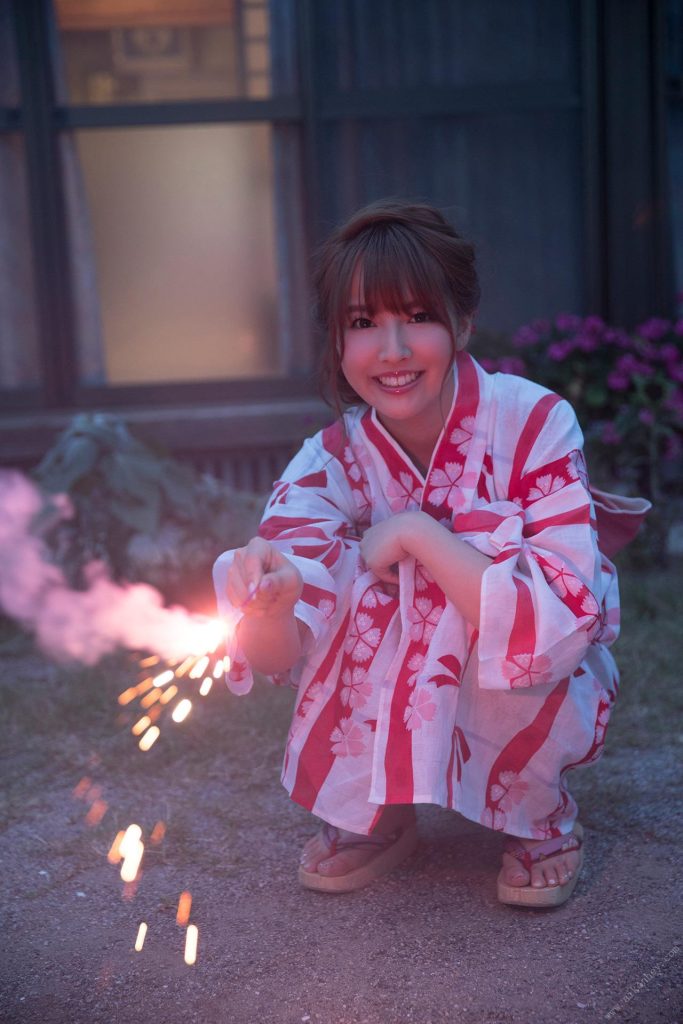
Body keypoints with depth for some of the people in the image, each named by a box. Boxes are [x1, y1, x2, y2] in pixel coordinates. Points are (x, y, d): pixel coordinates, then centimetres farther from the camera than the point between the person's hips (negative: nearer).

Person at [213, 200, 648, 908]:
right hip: (407, 713, 3)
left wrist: (415, 534, -34)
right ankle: (378, 814, 2)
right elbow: (288, 654, -24)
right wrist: (267, 609, -47)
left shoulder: (535, 423, -23)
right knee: (344, 580, -25)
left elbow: (560, 626, -31)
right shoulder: (334, 459, -14)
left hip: (548, 706, -2)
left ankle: (539, 813, -5)